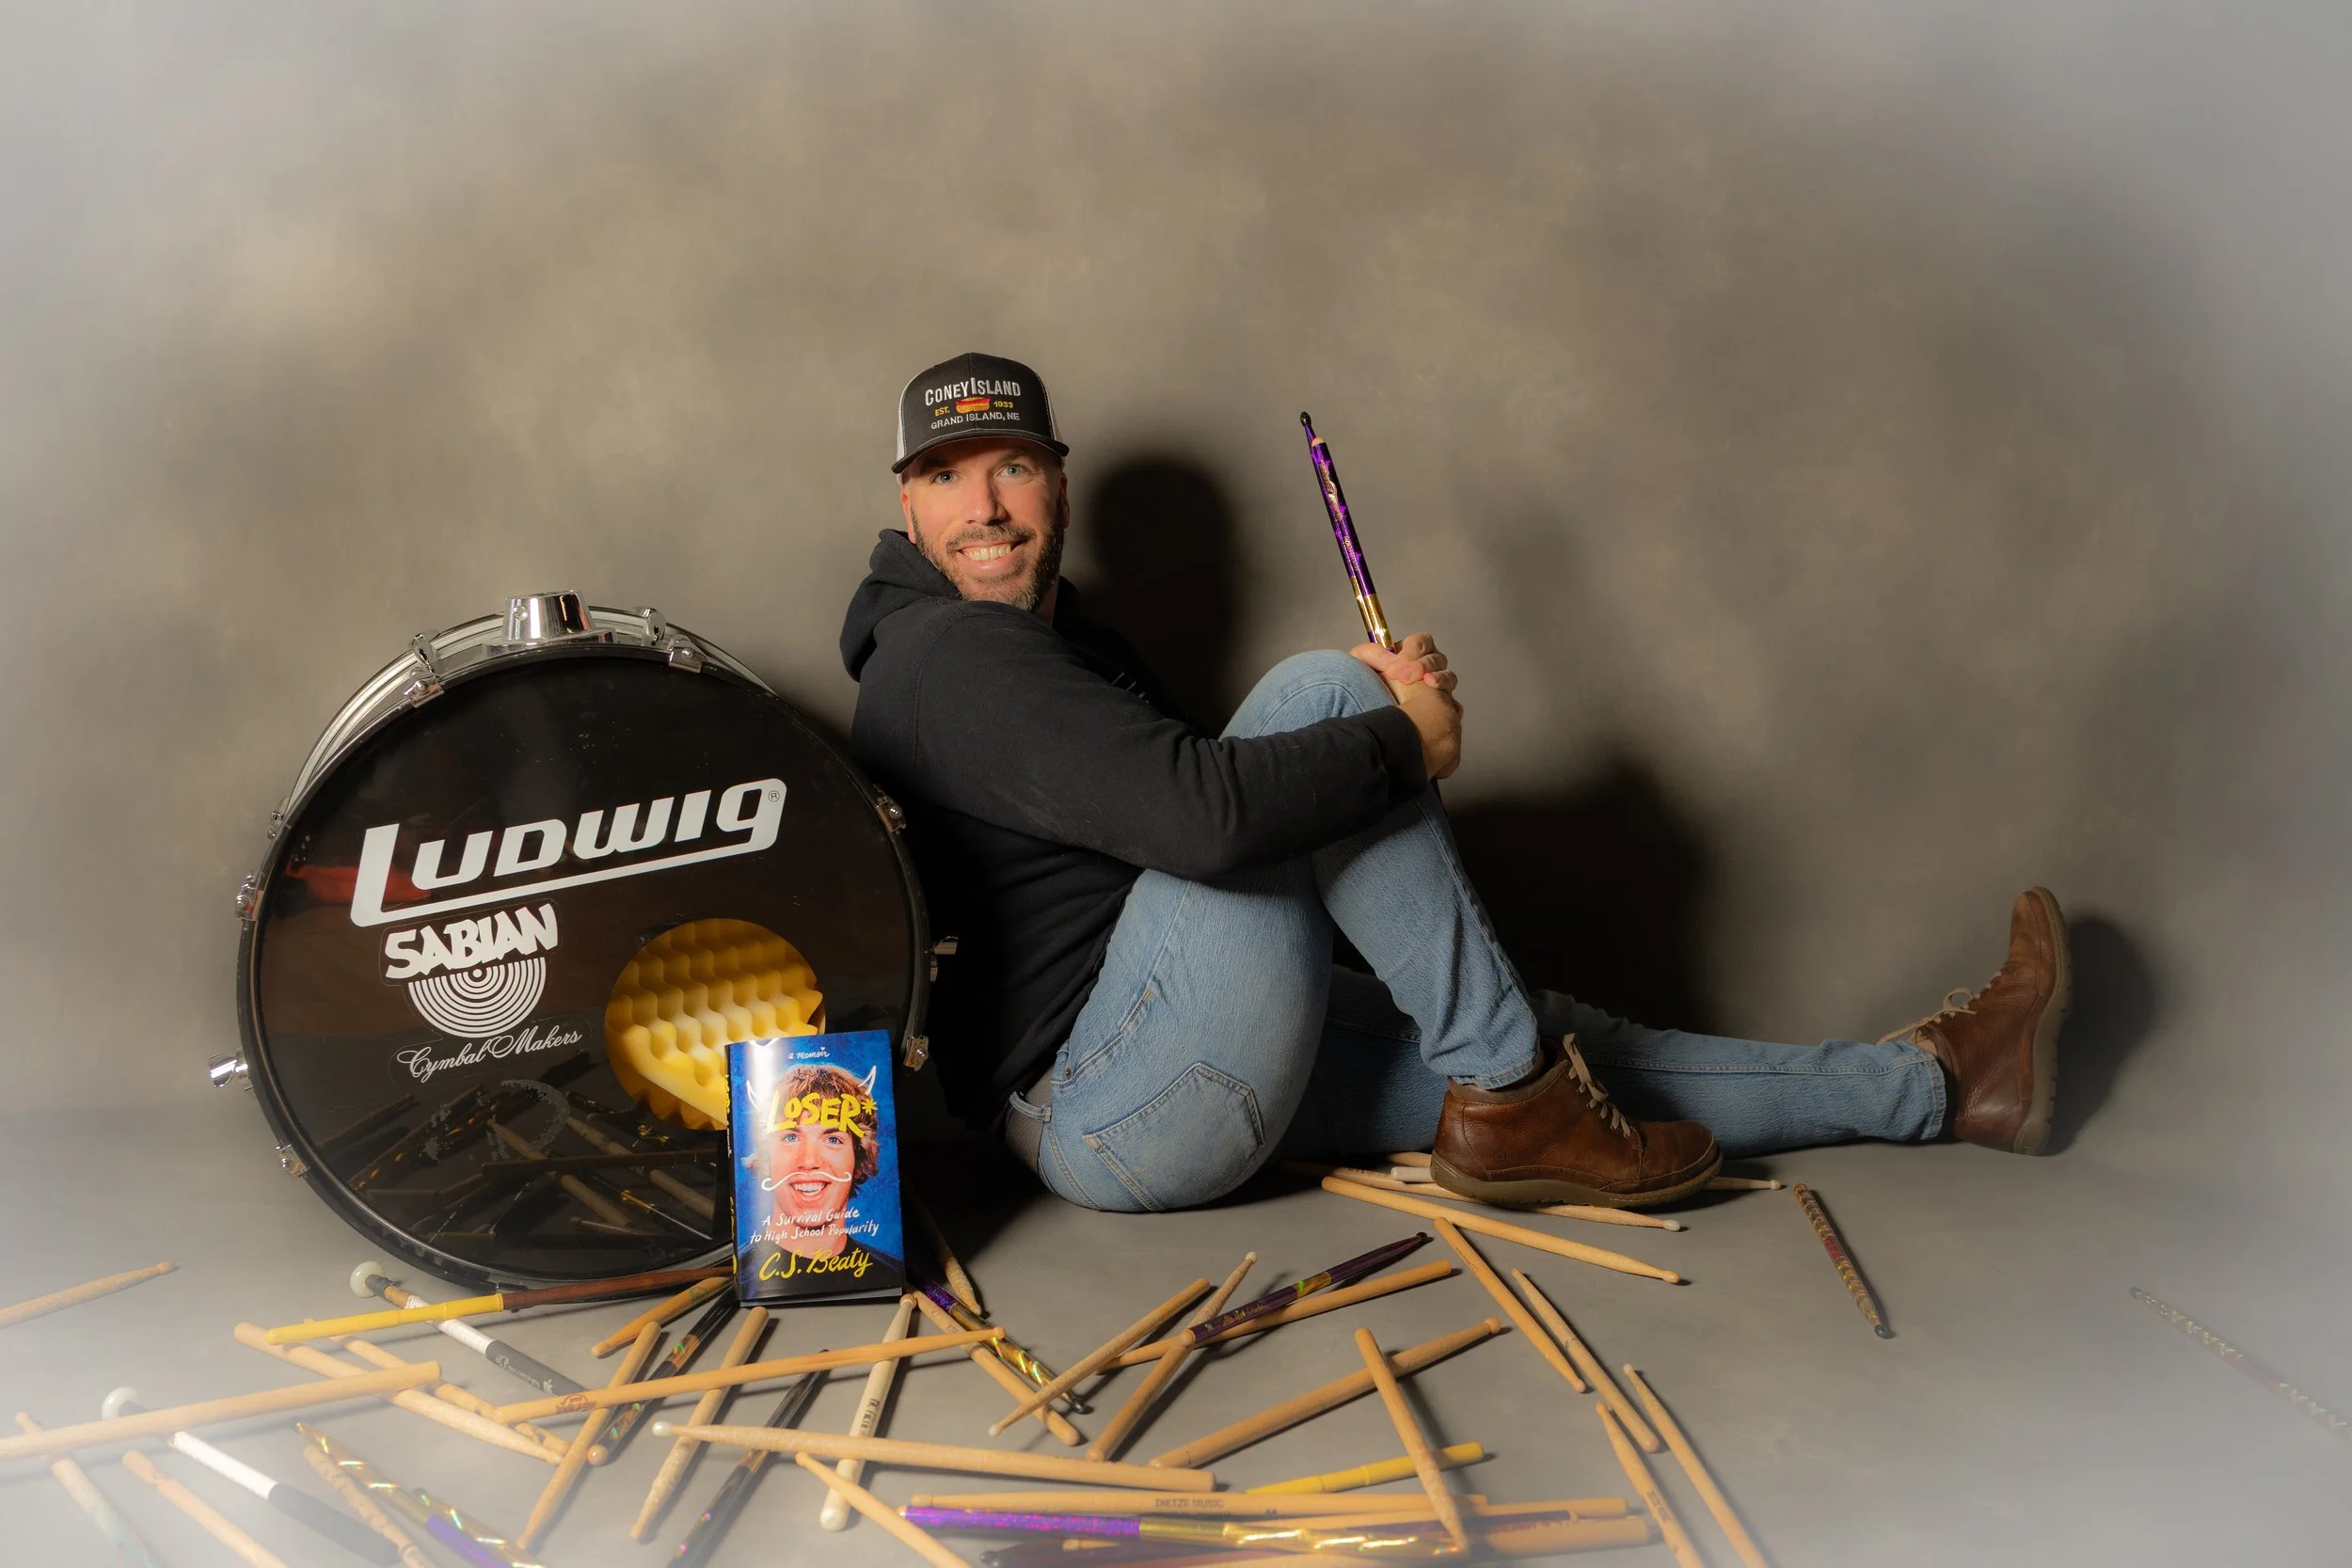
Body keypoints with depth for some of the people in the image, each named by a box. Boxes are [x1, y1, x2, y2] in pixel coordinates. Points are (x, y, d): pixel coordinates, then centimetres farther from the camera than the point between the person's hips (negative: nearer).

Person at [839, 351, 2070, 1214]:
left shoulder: (1060, 639, 20)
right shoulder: (948, 655, -15)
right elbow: (1201, 812, -29)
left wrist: (1386, 721, 0)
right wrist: (1404, 742, -13)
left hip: (1180, 1086, 10)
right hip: (1104, 1112, -10)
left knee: (1539, 1046, 10)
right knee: (1321, 691, -19)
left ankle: (1933, 1083, 24)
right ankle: (1512, 1105, -12)